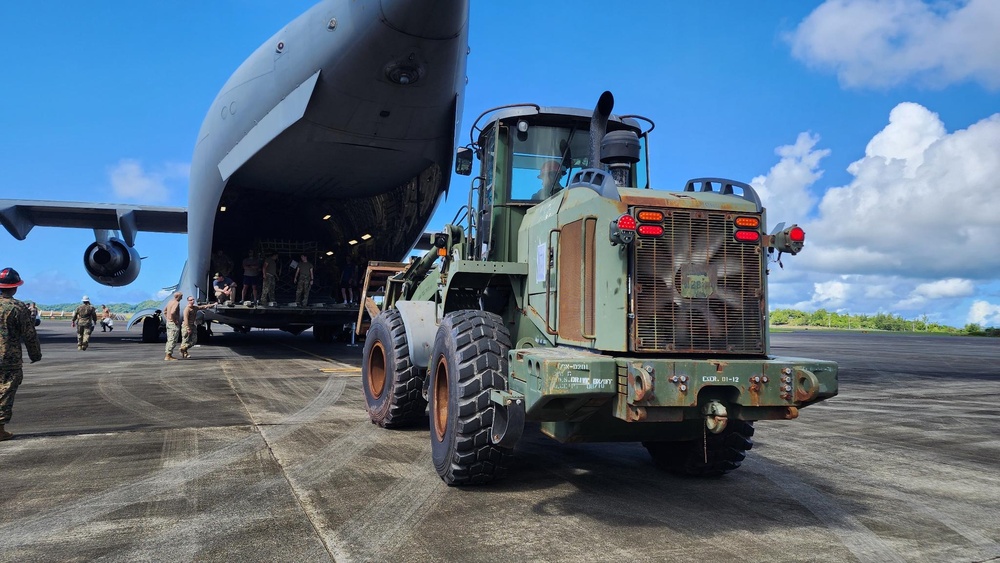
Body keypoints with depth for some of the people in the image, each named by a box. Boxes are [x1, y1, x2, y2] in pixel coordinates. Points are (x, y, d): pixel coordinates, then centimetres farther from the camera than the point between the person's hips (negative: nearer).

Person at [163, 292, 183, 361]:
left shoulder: (170, 302, 12)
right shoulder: (176, 303, -16)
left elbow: (164, 310, 22)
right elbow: (172, 312, -29)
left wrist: (167, 318, 19)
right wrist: (175, 320, -18)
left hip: (168, 322, 10)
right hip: (174, 324, -10)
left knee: (169, 340, 14)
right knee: (173, 340, -7)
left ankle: (169, 355, 19)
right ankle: (168, 356, -8)